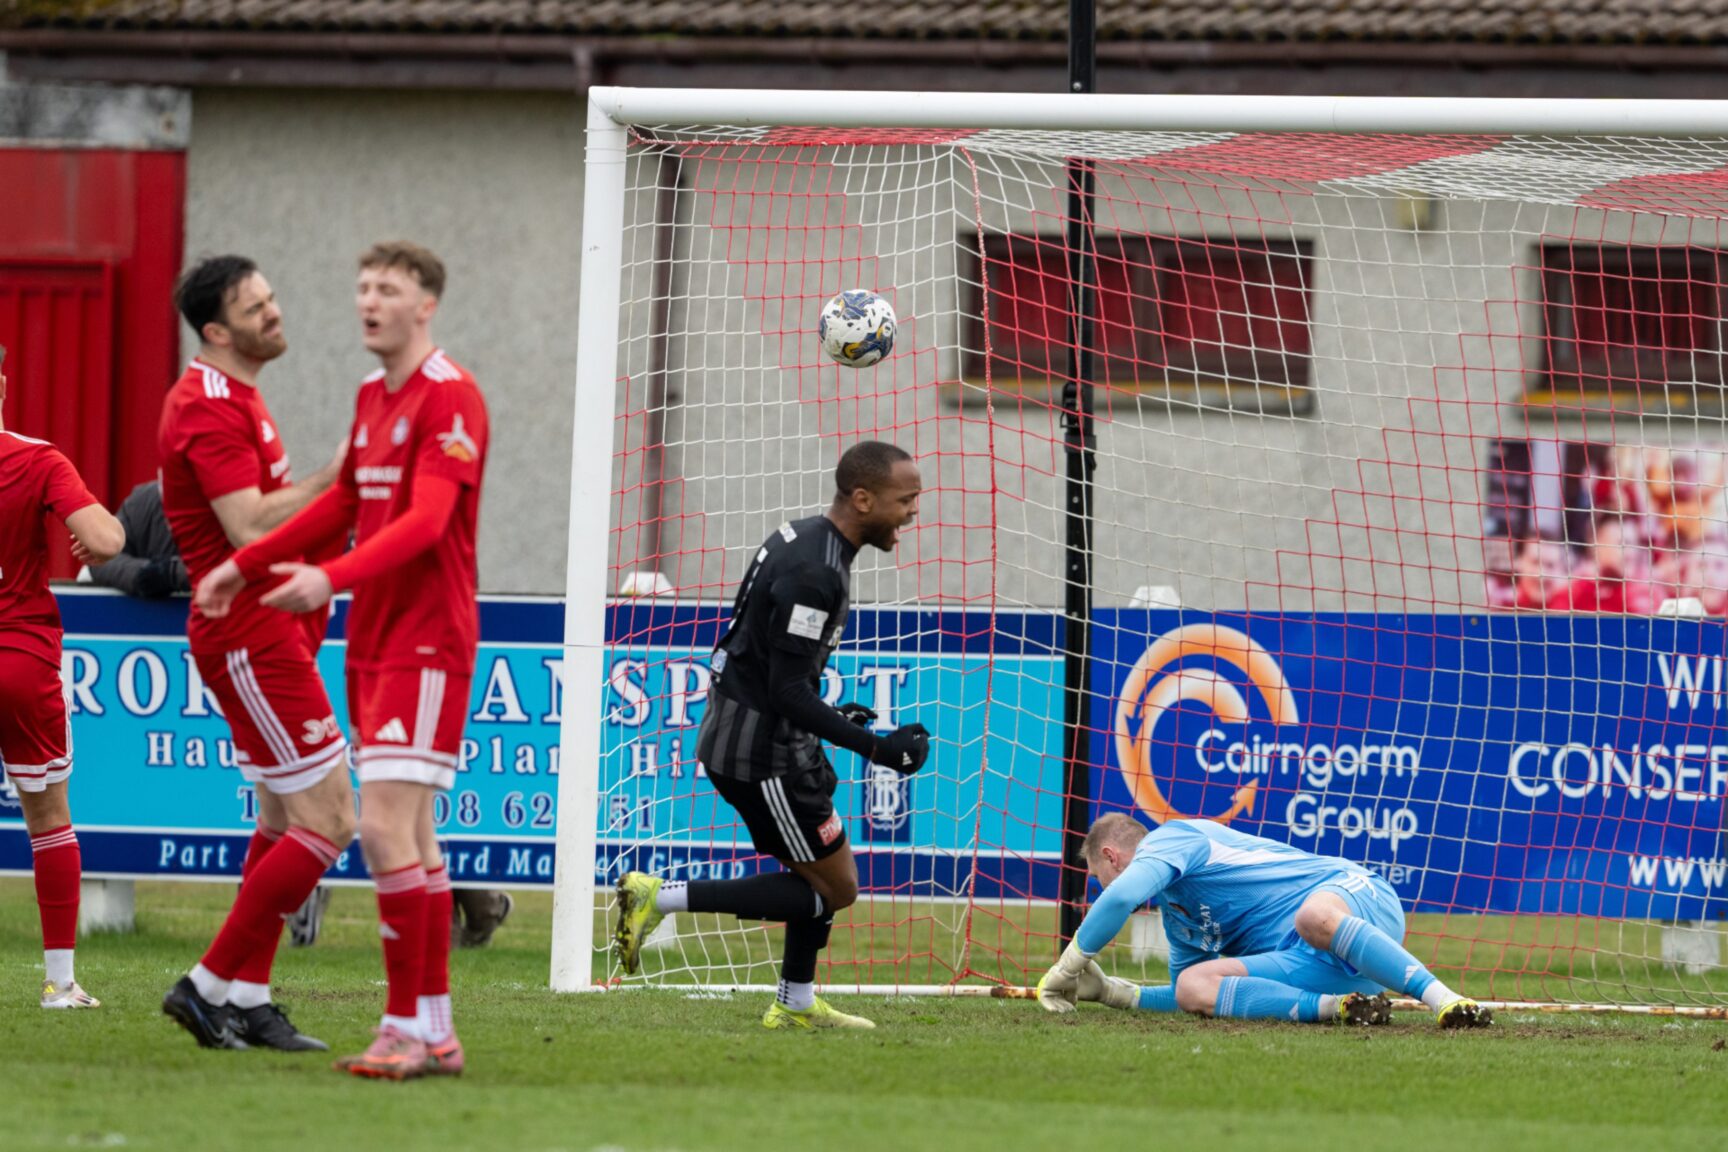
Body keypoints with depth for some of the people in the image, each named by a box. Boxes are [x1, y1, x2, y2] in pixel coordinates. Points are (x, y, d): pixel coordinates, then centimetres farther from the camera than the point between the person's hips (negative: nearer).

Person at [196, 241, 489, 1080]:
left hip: (426, 644, -9)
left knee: (387, 828, -15)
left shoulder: (450, 397, -12)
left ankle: (408, 1027, -12)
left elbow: (426, 519, -23)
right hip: (374, 641, 9)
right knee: (409, 836, 9)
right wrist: (246, 565, 28)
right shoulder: (372, 397, 15)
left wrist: (332, 578, -34)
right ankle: (434, 1031, 13)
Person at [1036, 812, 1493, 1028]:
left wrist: (1070, 965, -6)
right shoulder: (1178, 918, 31)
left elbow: (1121, 896, -17)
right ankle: (1339, 1007, -29)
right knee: (1194, 988, -15)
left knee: (1314, 916, -45)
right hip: (1310, 964, 8)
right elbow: (1182, 995, 38)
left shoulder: (1169, 839, 3)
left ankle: (1446, 1000, -43)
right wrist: (1109, 991, 28)